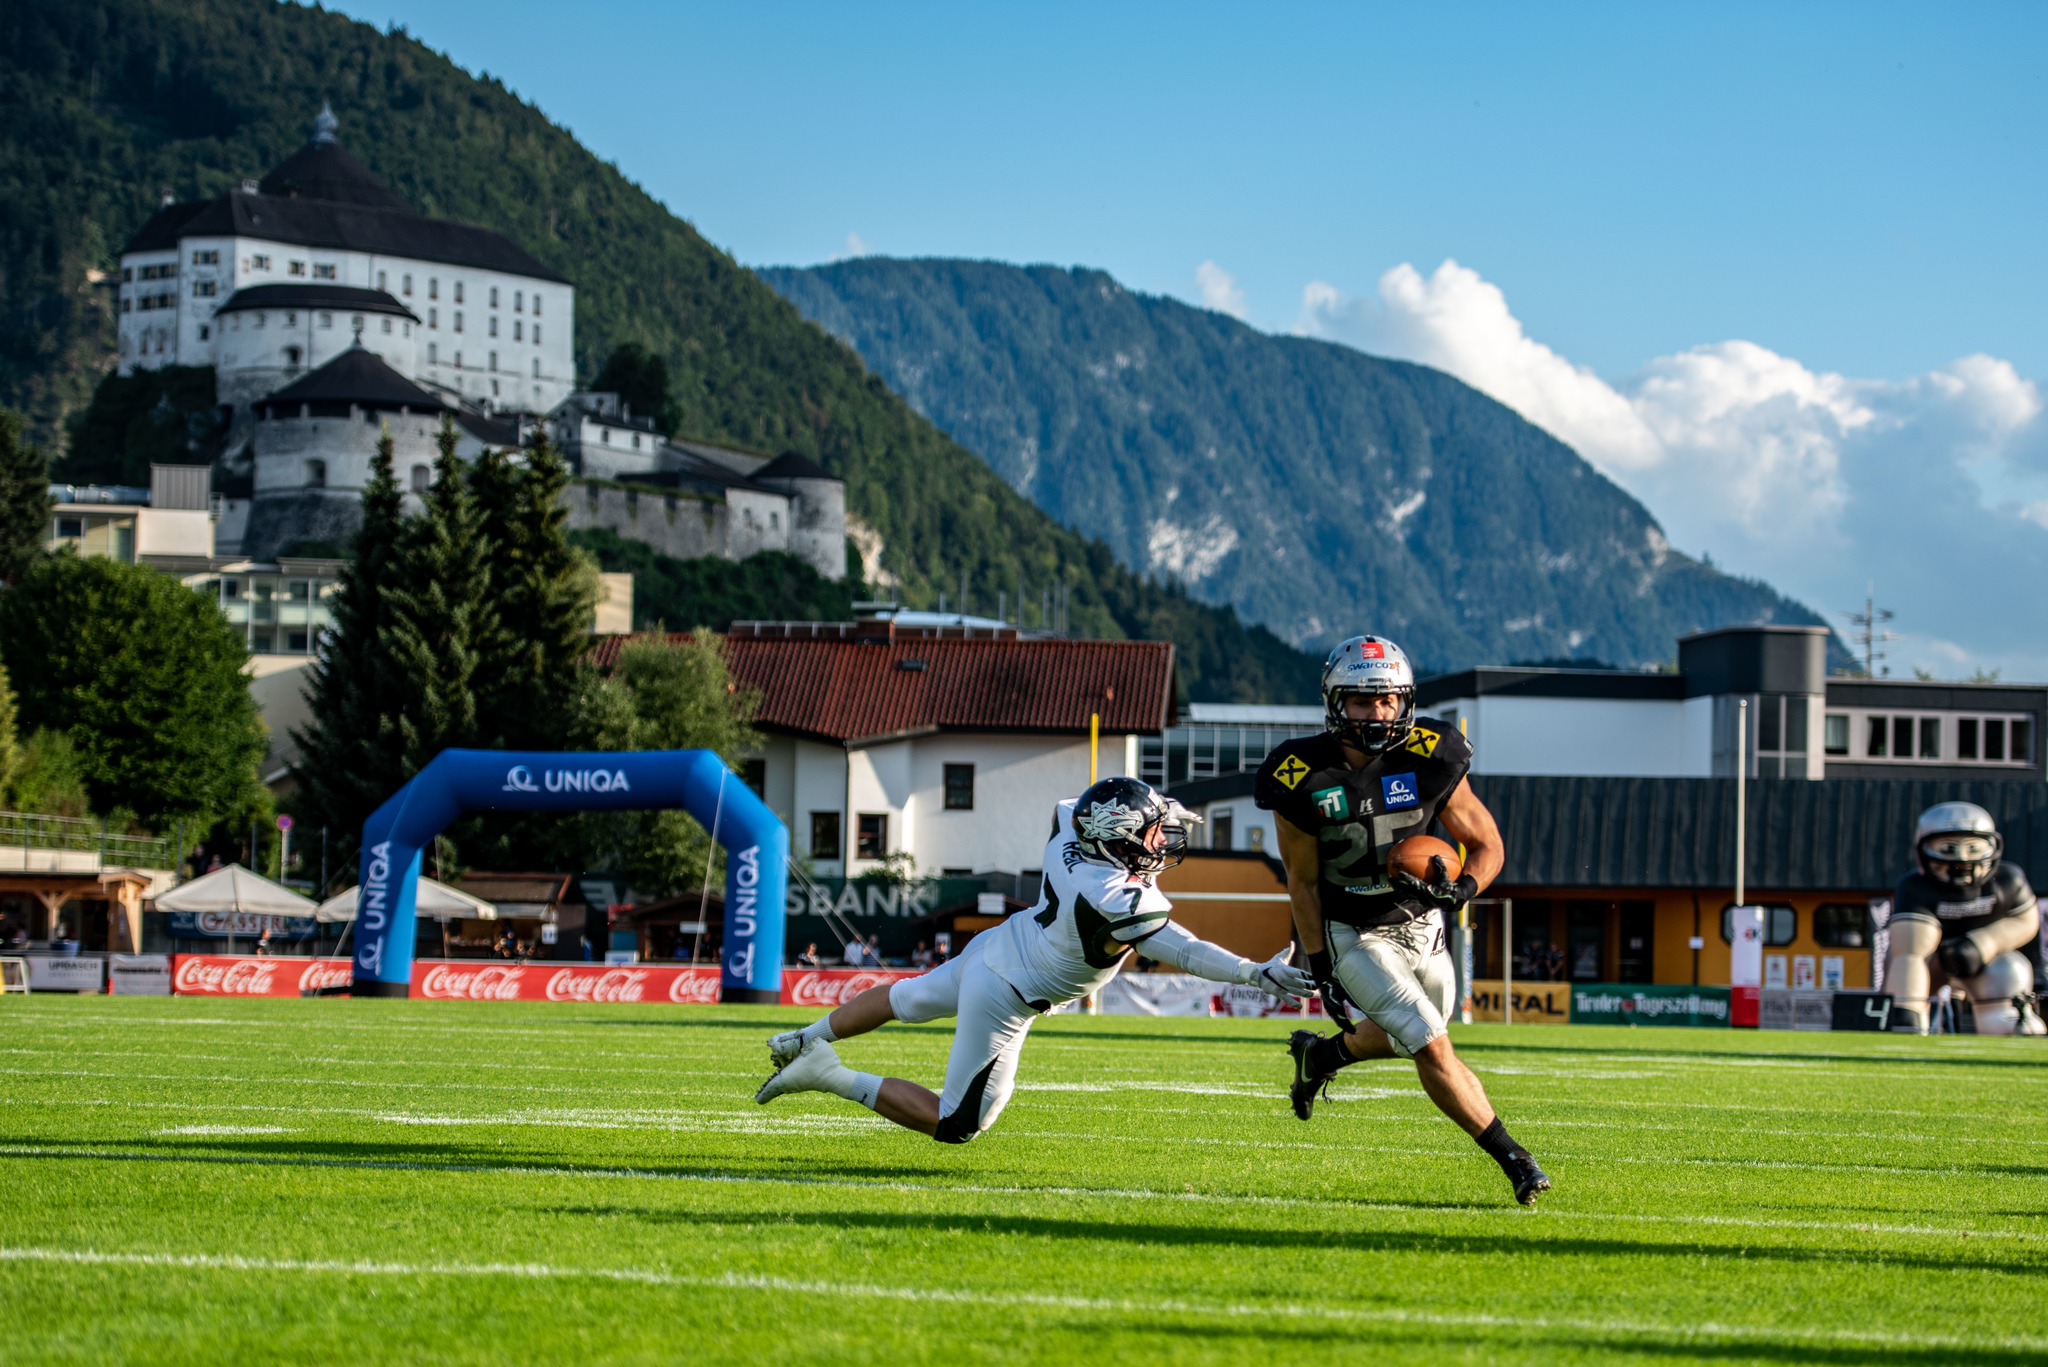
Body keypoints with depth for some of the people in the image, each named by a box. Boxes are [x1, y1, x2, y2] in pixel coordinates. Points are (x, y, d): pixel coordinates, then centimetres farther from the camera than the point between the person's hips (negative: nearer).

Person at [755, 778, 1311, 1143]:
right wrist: (1260, 974, -24)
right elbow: (1186, 953, -27)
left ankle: (805, 1041, 49)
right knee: (956, 1125, 3)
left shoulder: (1069, 843, -12)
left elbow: (1064, 808, 13)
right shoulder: (1122, 904, -34)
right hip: (1002, 998, -8)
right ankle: (834, 1078, 1)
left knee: (906, 999, 36)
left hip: (992, 947, 8)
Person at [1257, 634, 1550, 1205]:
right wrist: (1321, 968, -10)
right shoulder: (1303, 780, -22)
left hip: (1420, 924, 4)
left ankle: (1320, 1053, 51)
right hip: (1351, 935, -4)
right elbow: (1302, 881, -9)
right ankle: (1513, 1160, -4)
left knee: (1404, 1035, 23)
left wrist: (1460, 890, -27)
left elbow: (1487, 843, -6)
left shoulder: (1430, 761, -18)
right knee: (1433, 1049, -13)